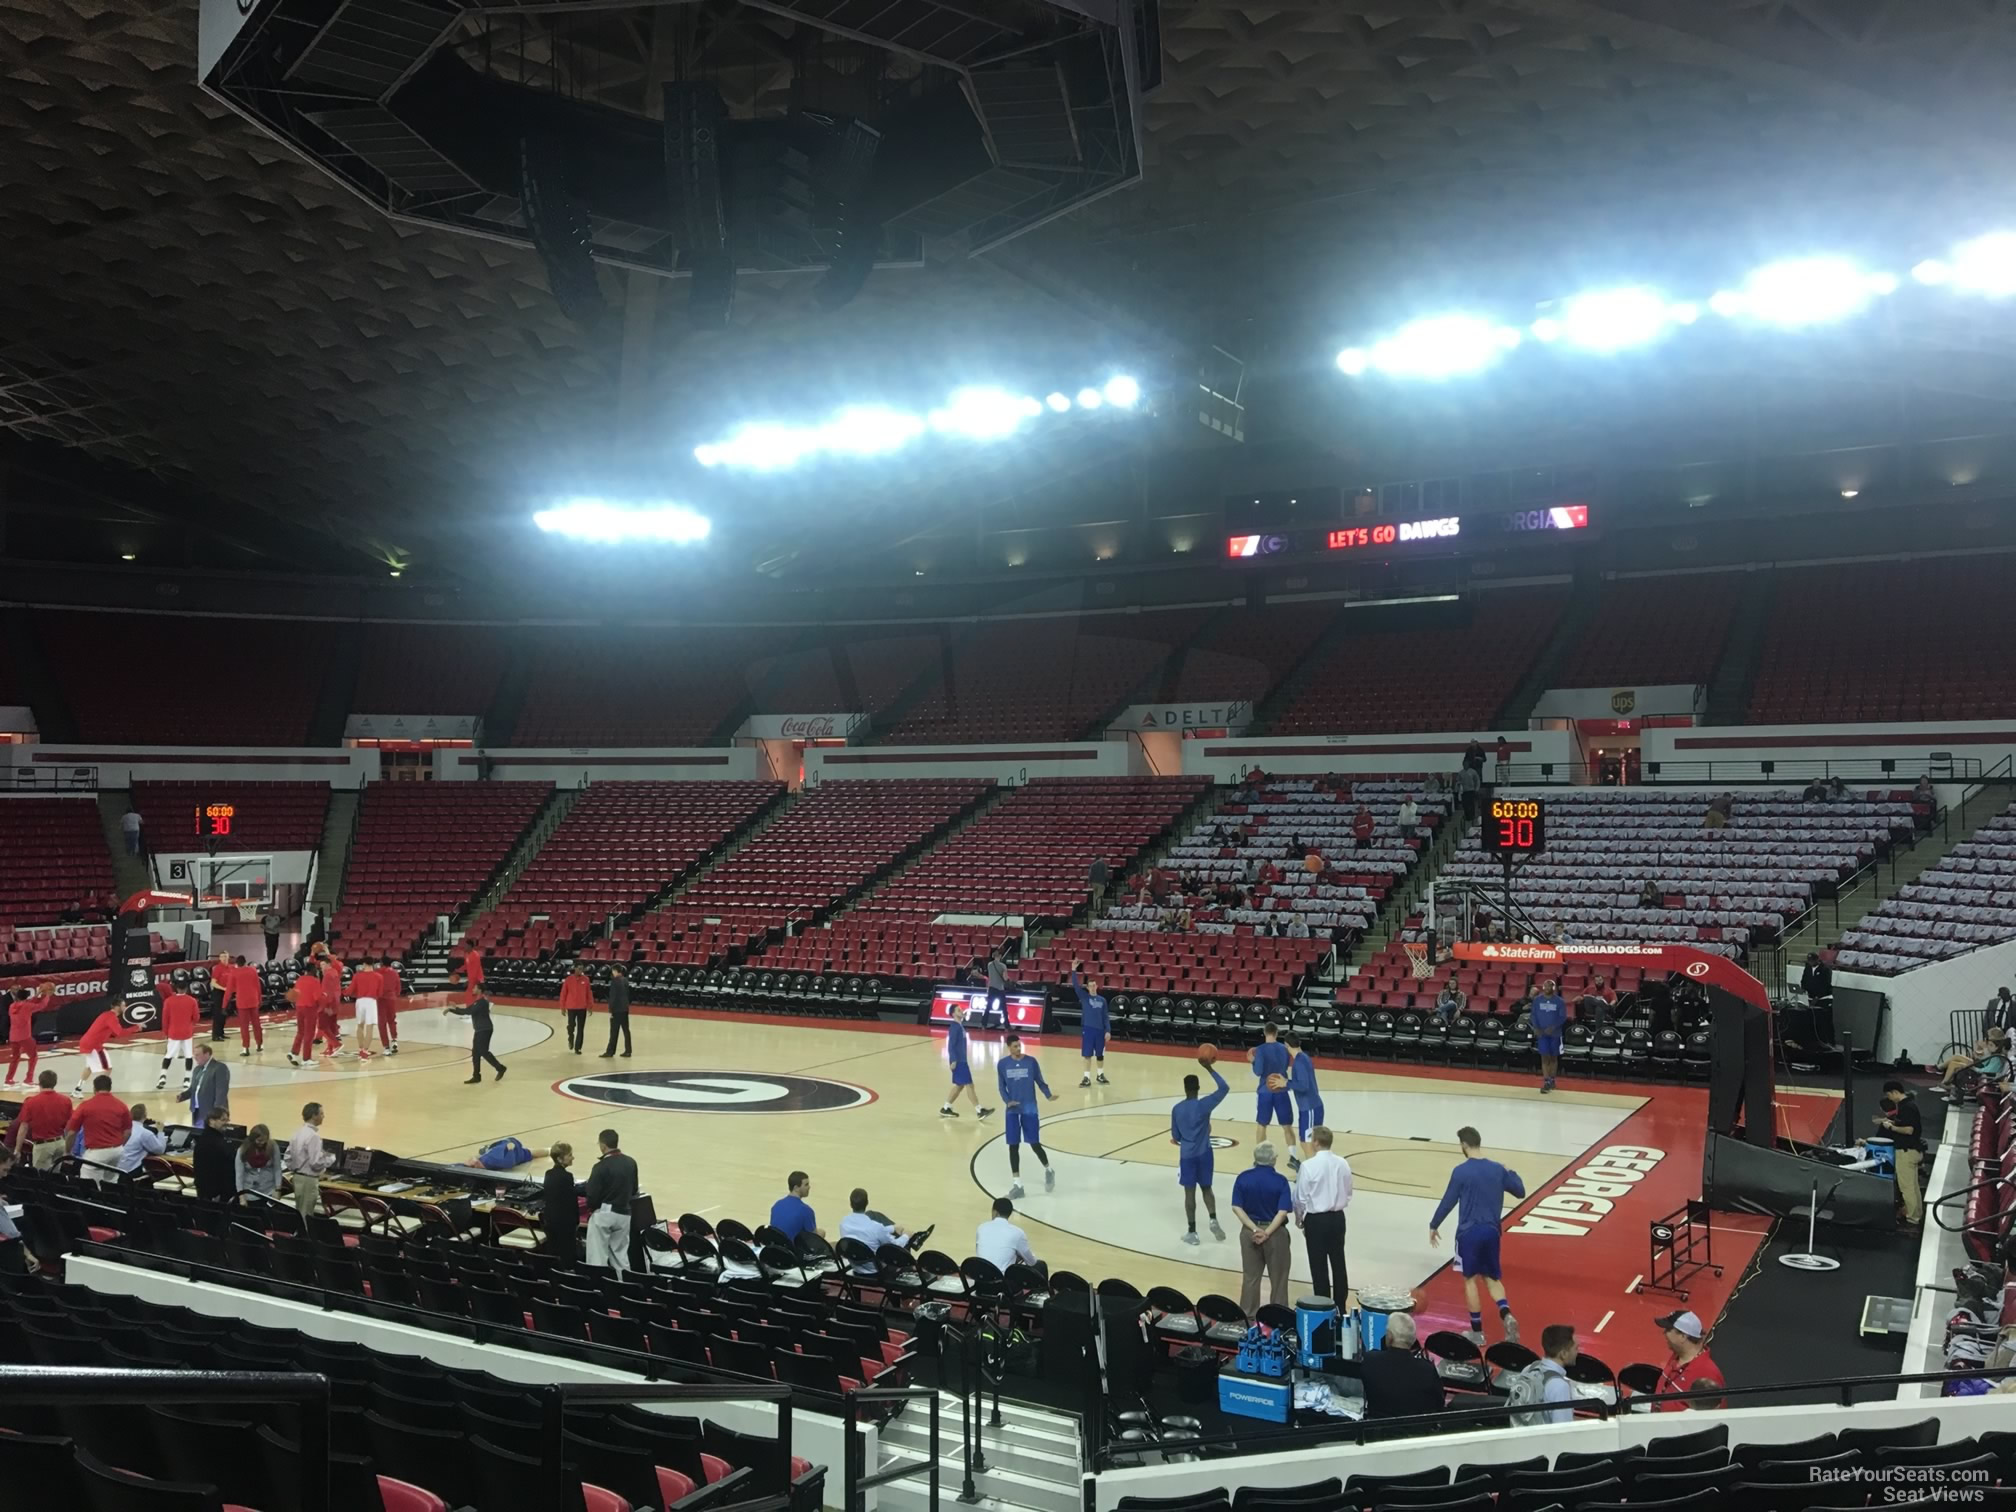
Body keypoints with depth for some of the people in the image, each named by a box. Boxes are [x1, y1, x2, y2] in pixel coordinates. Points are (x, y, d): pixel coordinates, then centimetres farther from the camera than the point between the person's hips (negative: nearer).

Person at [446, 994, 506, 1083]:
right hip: (479, 1030, 10)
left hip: (485, 1030, -10)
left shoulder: (482, 1002, -16)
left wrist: (456, 1007, -19)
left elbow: (469, 1011, -25)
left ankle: (500, 1068, 6)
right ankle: (476, 1076, 10)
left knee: (483, 1052, -8)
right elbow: (464, 1012, 16)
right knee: (475, 1053, 7)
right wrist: (451, 1009, 7)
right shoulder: (476, 1002, 14)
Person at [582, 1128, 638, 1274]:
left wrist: (591, 1209, 7)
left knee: (597, 1256, 2)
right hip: (624, 1214, 6)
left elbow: (592, 1194, -12)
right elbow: (634, 1190, 11)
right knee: (621, 1254, 15)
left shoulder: (601, 1166, -17)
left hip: (603, 1213, -6)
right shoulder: (631, 1163, 2)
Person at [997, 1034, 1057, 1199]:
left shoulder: (1031, 1061, -4)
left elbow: (1040, 1082, 2)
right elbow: (1001, 1087, 5)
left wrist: (1049, 1095, -16)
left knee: (1035, 1144, -1)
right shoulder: (1002, 1064, 0)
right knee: (1013, 1146, 2)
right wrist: (1007, 1101, -13)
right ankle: (1017, 1184, 10)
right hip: (1012, 1110, 2)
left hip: (1030, 1109, -2)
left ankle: (1048, 1170, 27)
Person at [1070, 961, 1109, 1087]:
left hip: (1099, 1029, 3)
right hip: (1087, 1029, -3)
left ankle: (1100, 1075, 30)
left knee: (1100, 1055, 13)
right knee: (1088, 1055, 1)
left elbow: (1105, 1017, 8)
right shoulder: (1084, 997, -1)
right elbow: (1076, 986, -15)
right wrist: (1074, 970, -26)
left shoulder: (1102, 1000, 6)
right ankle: (1087, 1078, 9)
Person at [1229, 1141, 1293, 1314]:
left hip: (1249, 1232, 3)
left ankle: (1248, 1314, 21)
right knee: (1278, 1277, 11)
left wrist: (1254, 1229, -11)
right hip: (1275, 1233, -3)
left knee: (1250, 1276, 14)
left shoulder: (1243, 1178, -5)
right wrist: (1267, 1233, -18)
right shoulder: (1280, 1181, -12)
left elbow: (1236, 1207, -8)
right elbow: (1283, 1211, -19)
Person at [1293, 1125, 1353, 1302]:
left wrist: (1299, 1218, 8)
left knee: (1319, 1266, 5)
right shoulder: (1343, 1163, -4)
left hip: (1316, 1220, -5)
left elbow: (1301, 1197, -9)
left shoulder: (1308, 1165, -18)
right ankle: (1340, 1305, 23)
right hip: (1337, 1218, 5)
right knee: (1338, 1263, 15)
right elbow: (1348, 1193, 6)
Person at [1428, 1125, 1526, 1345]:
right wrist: (1512, 1174, 32)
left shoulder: (1461, 1171, -12)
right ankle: (1506, 1315, -7)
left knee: (1470, 1278, 8)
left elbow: (1448, 1201, -8)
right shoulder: (1498, 1169, 1)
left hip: (1469, 1232, -4)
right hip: (1492, 1231, 4)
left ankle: (1477, 1332, 10)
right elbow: (1520, 1191, 12)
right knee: (1492, 1277, 18)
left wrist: (1434, 1226, 5)